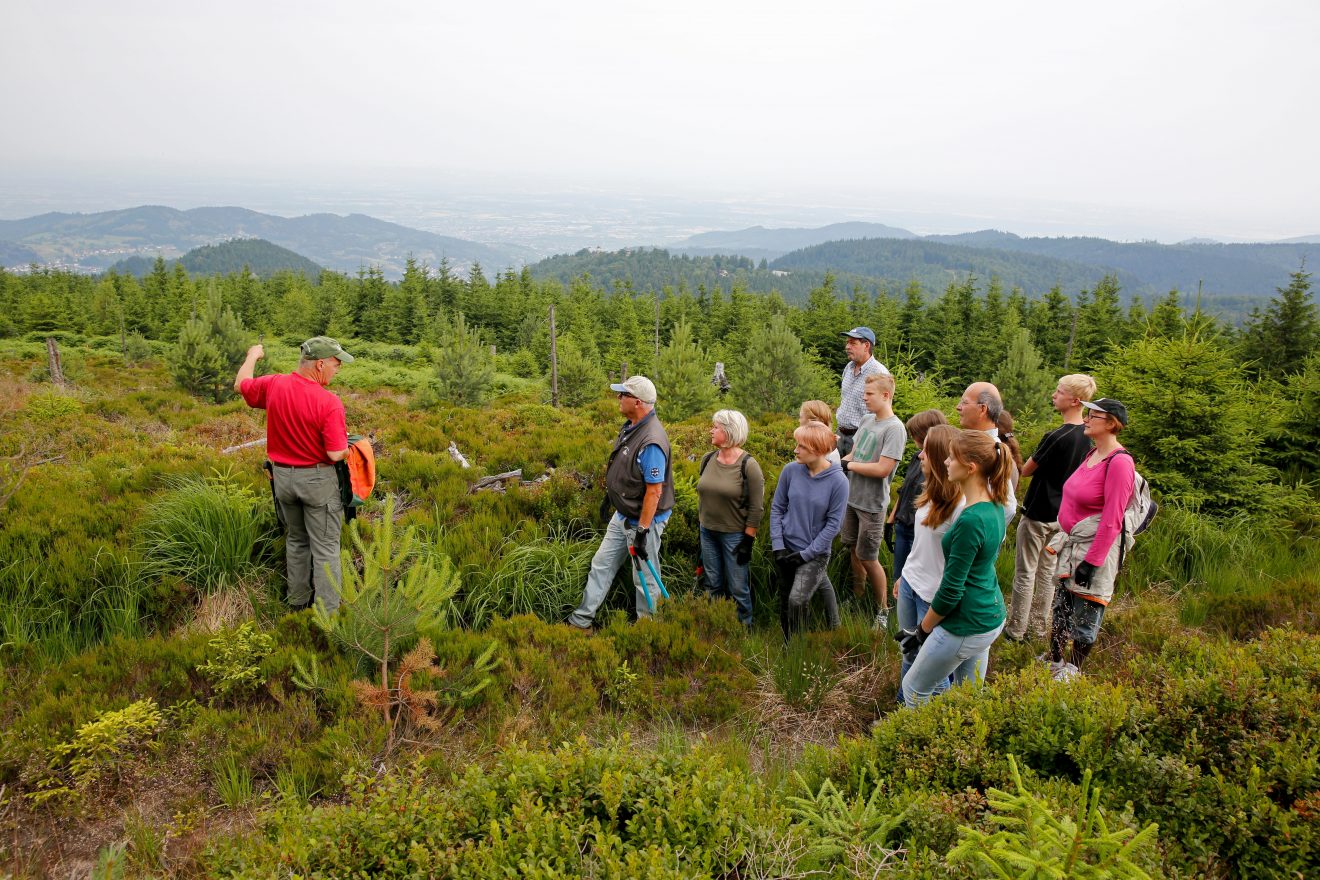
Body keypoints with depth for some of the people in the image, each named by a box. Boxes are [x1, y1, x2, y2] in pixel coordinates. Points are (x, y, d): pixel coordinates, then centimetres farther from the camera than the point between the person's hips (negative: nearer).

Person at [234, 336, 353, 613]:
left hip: (282, 476, 6)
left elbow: (240, 385, 14)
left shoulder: (272, 386, -8)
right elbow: (336, 454, -24)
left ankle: (298, 601, 35)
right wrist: (344, 441, -1)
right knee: (325, 547, 5)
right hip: (317, 479, -6)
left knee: (296, 540, 23)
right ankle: (327, 612, 10)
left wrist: (252, 356, 31)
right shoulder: (329, 402, -24)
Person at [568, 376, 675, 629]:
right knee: (601, 564, 17)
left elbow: (654, 491, -28)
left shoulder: (651, 441, -29)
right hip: (622, 515, 10)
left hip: (642, 520, -10)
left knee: (644, 578, 7)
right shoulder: (630, 426, 2)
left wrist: (642, 531, -26)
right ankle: (581, 620, 29)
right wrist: (609, 495, 24)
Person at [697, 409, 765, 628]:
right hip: (708, 533, 6)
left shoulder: (748, 466, -16)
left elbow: (756, 507, -13)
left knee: (737, 588, 4)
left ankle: (744, 626, 23)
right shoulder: (708, 459, 1)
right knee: (713, 585, 16)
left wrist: (748, 541, -13)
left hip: (734, 534, -6)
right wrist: (701, 524, 15)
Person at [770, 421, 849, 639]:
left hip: (815, 553, -4)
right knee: (785, 601, 14)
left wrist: (806, 554, -14)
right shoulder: (791, 470, -8)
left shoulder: (838, 481, -16)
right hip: (786, 549, 4)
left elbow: (833, 524, -12)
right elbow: (777, 508, 1)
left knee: (797, 600, -19)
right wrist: (778, 546, -7)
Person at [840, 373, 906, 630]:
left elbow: (883, 469, -25)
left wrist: (849, 465, -15)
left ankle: (883, 610, 19)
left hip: (872, 504, -7)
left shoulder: (895, 429, -19)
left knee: (868, 559, 1)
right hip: (852, 497, 7)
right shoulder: (867, 419, 5)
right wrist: (841, 462, -5)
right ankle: (858, 598, 35)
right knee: (853, 550, 17)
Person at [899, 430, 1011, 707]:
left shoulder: (970, 521, -28)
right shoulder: (994, 506, 0)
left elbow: (951, 590, -22)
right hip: (992, 618, 9)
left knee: (913, 690, 11)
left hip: (965, 627, -8)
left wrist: (925, 627, -7)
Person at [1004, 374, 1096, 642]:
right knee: (1048, 571, 15)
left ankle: (1016, 630, 11)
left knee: (1025, 573, 2)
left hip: (1037, 514, -8)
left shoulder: (1056, 437, -24)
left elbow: (1026, 470, -14)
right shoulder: (1086, 437, 2)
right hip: (1061, 515, 8)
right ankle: (1039, 627, 25)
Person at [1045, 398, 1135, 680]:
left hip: (1096, 548, -8)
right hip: (1071, 544, 8)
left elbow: (1112, 520, -20)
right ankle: (1054, 663, 32)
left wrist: (1092, 561, -19)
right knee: (1061, 608, 17)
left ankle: (1072, 673, 21)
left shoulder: (1119, 462, -18)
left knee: (1084, 618, 5)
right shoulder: (1093, 454, 8)